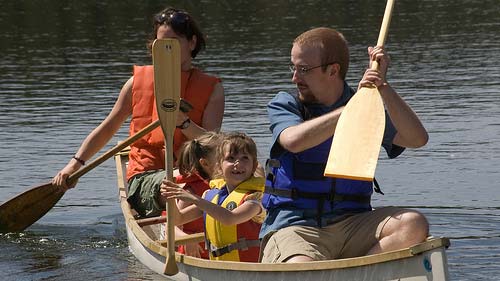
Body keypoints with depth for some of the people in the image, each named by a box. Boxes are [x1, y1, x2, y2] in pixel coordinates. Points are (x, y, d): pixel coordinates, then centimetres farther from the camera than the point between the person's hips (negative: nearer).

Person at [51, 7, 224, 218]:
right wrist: (75, 163, 14)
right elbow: (107, 128, 23)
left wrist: (183, 122, -21)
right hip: (144, 179, -1)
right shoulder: (139, 80, 15)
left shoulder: (211, 89, 11)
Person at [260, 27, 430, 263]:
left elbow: (417, 139, -6)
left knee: (413, 225, -26)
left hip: (351, 224, 3)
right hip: (294, 224, -3)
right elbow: (294, 141, -18)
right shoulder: (284, 105, 6)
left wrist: (382, 87, -12)